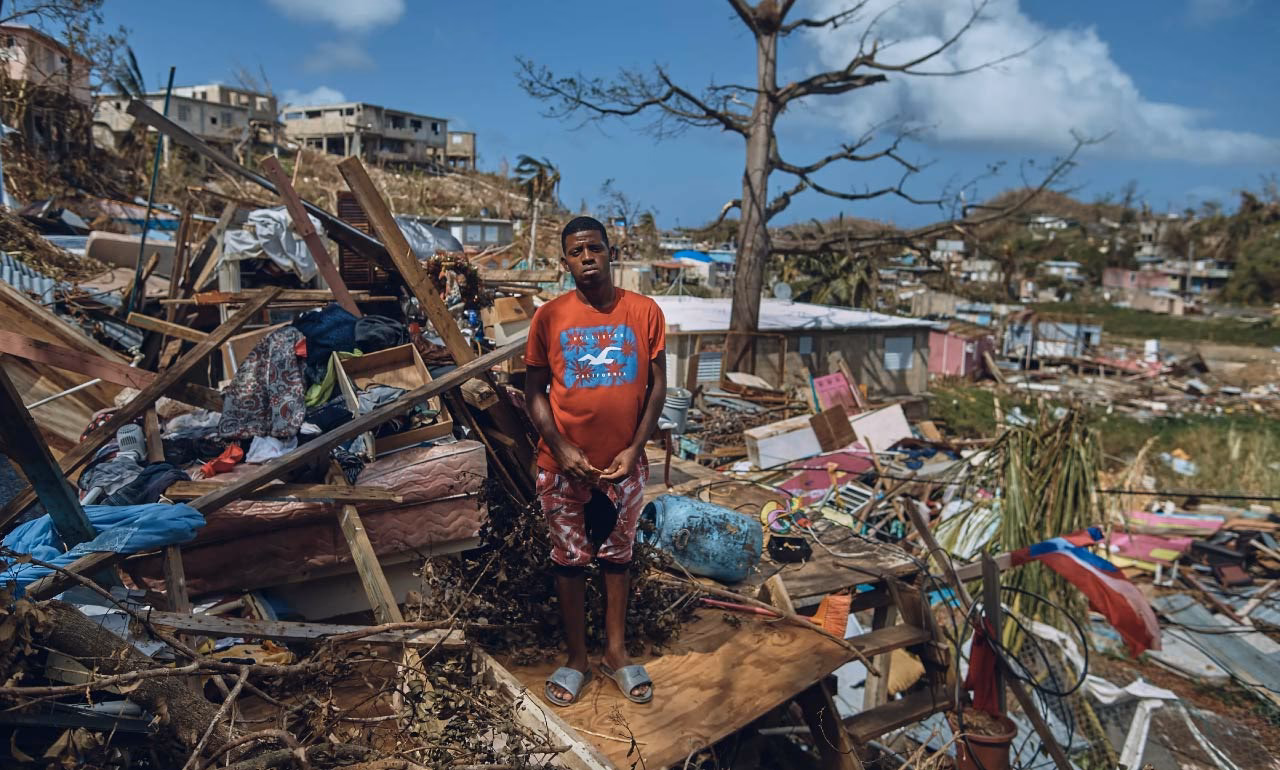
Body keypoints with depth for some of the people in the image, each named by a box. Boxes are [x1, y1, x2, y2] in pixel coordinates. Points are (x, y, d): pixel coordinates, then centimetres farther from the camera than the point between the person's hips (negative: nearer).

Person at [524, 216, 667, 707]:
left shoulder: (645, 312, -5)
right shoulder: (549, 317, -6)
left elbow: (657, 386, -1)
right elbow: (534, 391, -2)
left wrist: (634, 449, -10)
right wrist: (560, 448, -13)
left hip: (624, 464, 1)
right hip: (564, 465, 0)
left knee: (617, 555, 15)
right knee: (569, 559, 12)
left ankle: (616, 652, 33)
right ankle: (576, 658, 29)